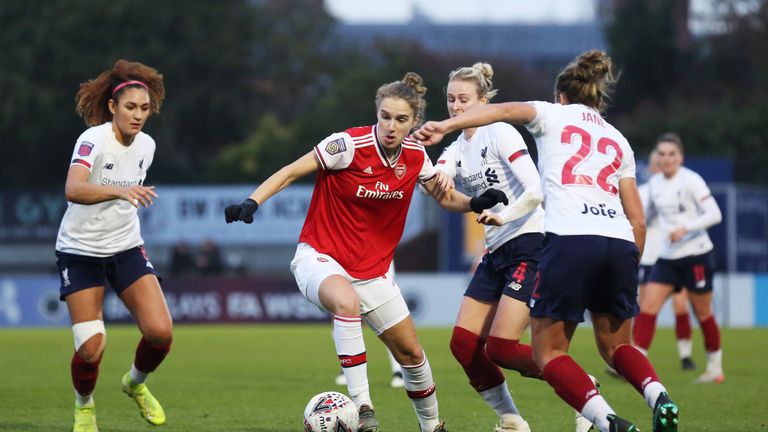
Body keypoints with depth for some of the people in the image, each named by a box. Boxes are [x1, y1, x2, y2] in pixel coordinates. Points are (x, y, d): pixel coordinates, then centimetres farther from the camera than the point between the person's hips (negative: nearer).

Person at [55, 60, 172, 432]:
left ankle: (136, 383, 20)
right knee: (91, 347, -12)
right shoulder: (94, 140, -21)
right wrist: (119, 191, -54)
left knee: (160, 331, -12)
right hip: (80, 251, -5)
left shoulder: (146, 145, -1)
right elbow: (72, 190, -40)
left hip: (126, 248, 5)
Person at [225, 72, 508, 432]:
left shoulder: (415, 156, -4)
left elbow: (444, 196, 10)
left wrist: (475, 204, -11)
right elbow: (290, 172, -16)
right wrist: (251, 203, -29)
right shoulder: (349, 145, -20)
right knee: (346, 302, -39)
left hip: (373, 269, 6)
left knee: (410, 352, 8)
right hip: (320, 257, -6)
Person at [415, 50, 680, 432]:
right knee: (615, 346, 22)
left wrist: (445, 126, -15)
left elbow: (505, 111, -3)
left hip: (569, 239, -4)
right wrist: (627, 273, 30)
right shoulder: (618, 140, 27)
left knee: (548, 352, 6)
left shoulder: (553, 115, 18)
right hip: (620, 243, 5)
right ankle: (659, 397, -9)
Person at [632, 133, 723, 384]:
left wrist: (685, 228, -26)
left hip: (696, 254, -5)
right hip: (668, 257, 5)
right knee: (647, 305, -11)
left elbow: (714, 214, -16)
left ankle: (715, 367, 23)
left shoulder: (691, 181, -11)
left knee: (702, 313, 6)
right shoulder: (654, 183, 7)